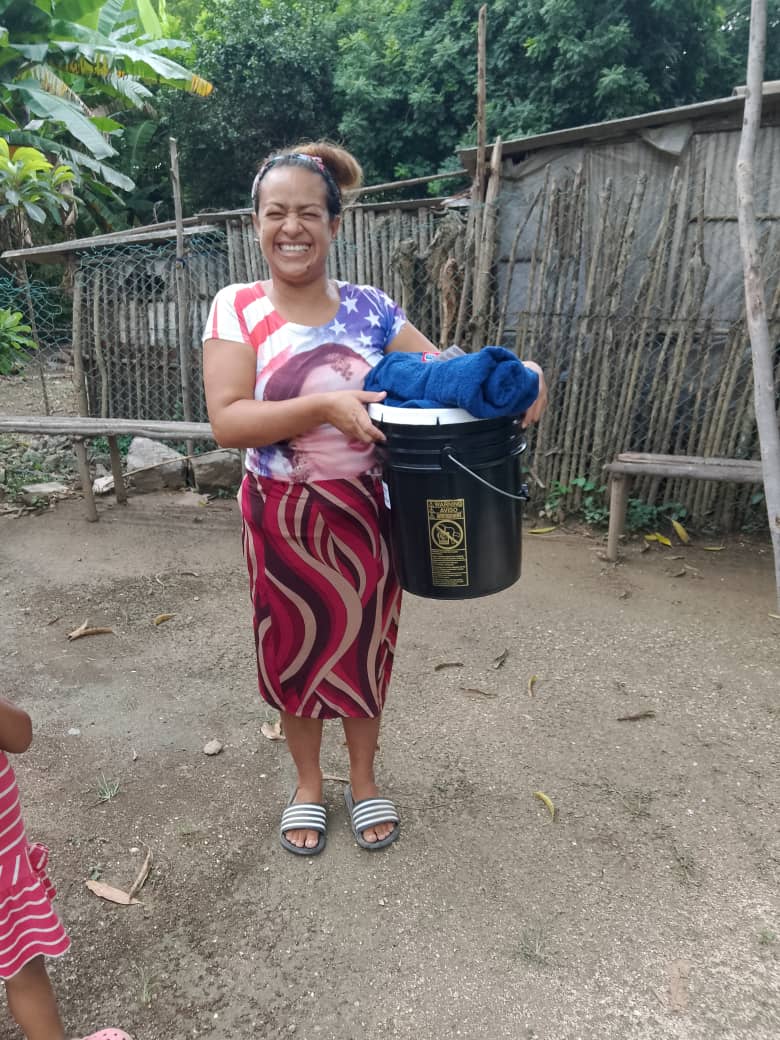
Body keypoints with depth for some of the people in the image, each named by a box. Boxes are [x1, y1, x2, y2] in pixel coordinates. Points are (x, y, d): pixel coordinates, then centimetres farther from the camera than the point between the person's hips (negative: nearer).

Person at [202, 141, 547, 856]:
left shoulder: (369, 309, -1)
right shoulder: (237, 309, -7)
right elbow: (227, 421, -17)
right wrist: (325, 404, -29)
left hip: (363, 515, 2)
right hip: (282, 519, -1)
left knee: (362, 646, 14)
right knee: (293, 649, 14)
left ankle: (364, 780, 40)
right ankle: (308, 783, 41)